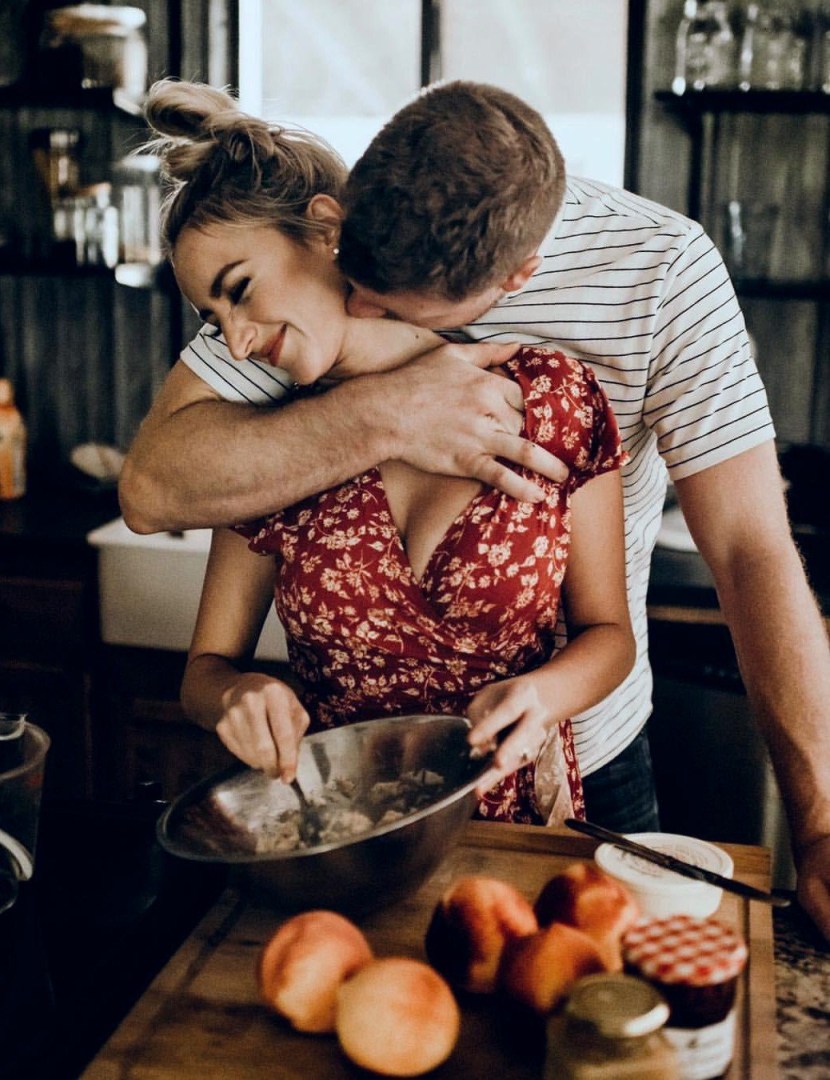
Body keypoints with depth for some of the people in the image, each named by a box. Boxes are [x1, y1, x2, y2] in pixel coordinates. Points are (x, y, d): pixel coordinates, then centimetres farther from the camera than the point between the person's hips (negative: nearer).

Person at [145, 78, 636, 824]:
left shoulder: (551, 395, -3)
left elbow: (608, 632, 5)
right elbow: (206, 666, 8)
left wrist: (542, 695, -16)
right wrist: (237, 697, -14)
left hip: (517, 829, -1)